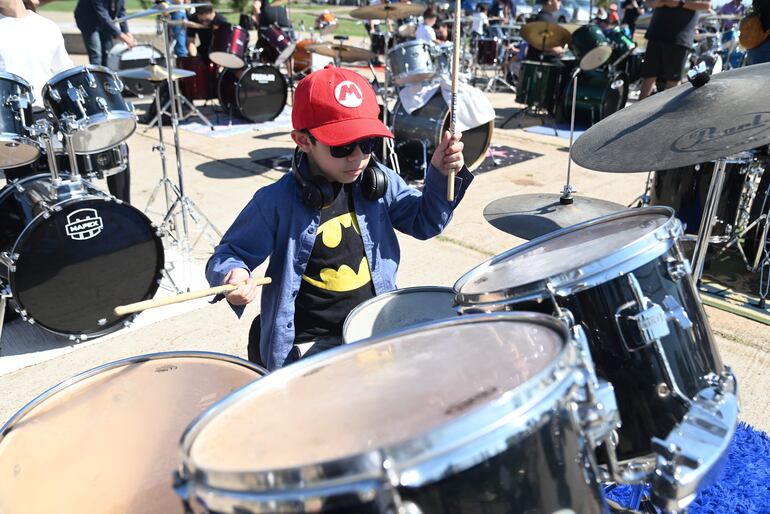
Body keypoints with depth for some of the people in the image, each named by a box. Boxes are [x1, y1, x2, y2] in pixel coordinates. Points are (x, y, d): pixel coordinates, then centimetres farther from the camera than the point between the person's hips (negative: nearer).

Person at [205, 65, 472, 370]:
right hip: (311, 344, -5)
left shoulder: (380, 182, 0)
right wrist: (233, 274, -29)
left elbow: (424, 221, 12)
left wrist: (441, 175, -4)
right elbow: (228, 253, -5)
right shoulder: (278, 202, -14)